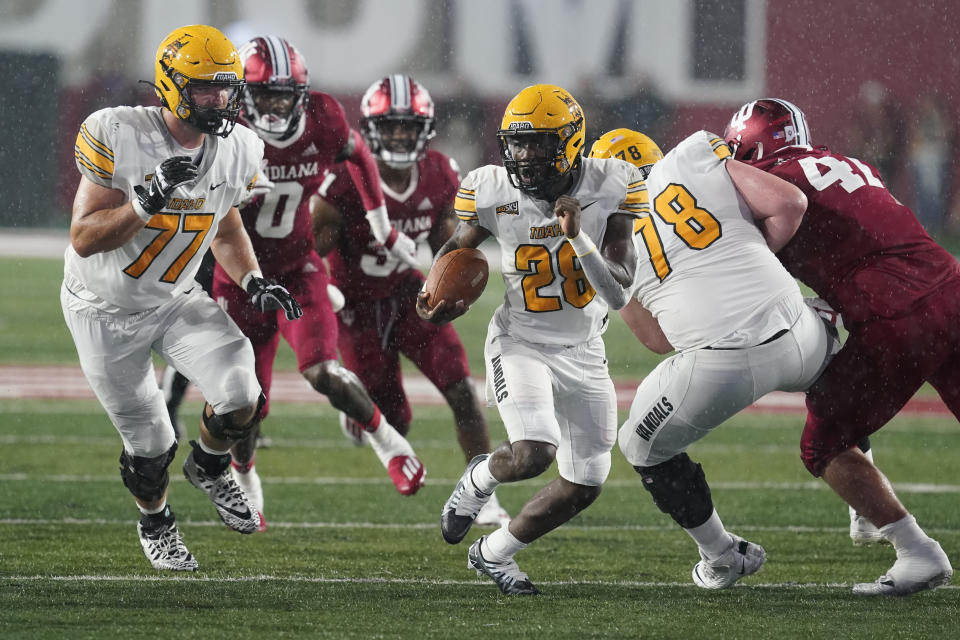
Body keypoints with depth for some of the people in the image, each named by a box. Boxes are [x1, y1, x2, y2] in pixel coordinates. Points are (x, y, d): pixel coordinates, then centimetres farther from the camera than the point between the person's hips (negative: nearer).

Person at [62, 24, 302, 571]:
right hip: (106, 311, -4)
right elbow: (84, 239, -24)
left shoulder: (236, 151, -8)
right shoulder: (117, 137, -25)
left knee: (240, 397, -18)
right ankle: (155, 522, 35)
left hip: (176, 300, 4)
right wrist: (148, 202, -39)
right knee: (149, 444, 2)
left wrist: (252, 282, -7)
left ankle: (210, 467, 16)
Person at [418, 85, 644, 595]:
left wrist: (578, 237, -33)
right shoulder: (492, 191, -13)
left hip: (583, 352, 3)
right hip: (521, 343, -2)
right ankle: (480, 479, 10)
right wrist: (439, 295, -11)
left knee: (584, 487, 5)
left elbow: (618, 293, -19)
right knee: (532, 454, -27)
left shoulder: (609, 188, -15)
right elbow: (457, 247, 9)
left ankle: (493, 553, 28)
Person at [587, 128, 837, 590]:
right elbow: (789, 203, 0)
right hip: (795, 341, 2)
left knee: (645, 447, 27)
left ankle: (722, 559, 37)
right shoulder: (697, 160, 8)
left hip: (718, 367, -2)